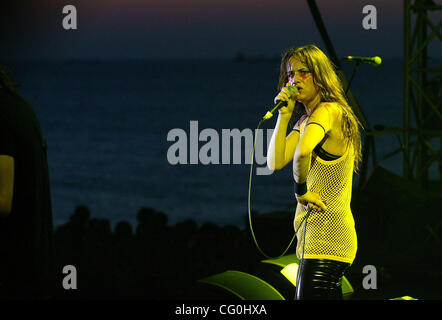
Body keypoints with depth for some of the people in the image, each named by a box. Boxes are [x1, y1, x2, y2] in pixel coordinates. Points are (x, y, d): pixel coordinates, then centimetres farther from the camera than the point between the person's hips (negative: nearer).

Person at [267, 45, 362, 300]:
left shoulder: (329, 111, -12)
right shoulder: (304, 121, 18)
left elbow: (303, 151, -31)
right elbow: (275, 163, 8)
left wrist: (301, 189, -16)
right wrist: (284, 116, 4)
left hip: (327, 237, -10)